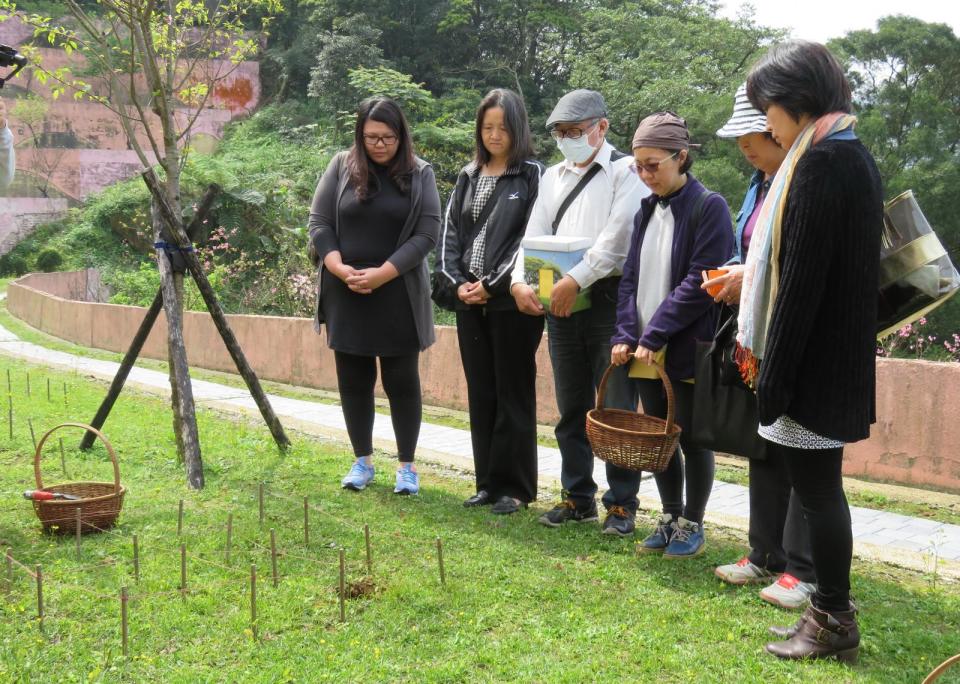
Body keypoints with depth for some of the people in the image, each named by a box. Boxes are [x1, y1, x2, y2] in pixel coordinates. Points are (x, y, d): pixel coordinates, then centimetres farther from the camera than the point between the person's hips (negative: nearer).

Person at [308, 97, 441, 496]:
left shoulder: (419, 174, 2)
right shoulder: (341, 167, 5)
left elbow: (427, 233, -6)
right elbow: (319, 223, 3)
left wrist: (382, 274, -15)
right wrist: (341, 270, -13)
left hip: (399, 296, -2)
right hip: (346, 295, 2)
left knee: (402, 381, 3)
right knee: (353, 381, 8)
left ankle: (406, 465, 14)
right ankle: (362, 460, 21)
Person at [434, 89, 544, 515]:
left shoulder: (532, 176, -3)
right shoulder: (469, 177, 14)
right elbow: (450, 231, 11)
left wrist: (492, 285, -13)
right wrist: (458, 282, -3)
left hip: (512, 302, -5)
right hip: (470, 301, 6)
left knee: (513, 394, 1)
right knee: (480, 394, 10)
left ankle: (514, 487, 9)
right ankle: (487, 481, 19)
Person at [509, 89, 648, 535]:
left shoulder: (626, 172, -3)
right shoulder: (552, 177, 17)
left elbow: (618, 238, -15)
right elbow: (535, 234, 11)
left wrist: (576, 279, -19)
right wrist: (519, 281, -6)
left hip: (610, 298, -6)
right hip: (560, 302, 6)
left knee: (617, 410, -2)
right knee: (571, 410, 12)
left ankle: (621, 504, 8)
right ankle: (577, 497, 22)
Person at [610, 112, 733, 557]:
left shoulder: (708, 207, -9)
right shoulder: (647, 211, 12)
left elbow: (700, 282, -16)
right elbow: (631, 278, 11)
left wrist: (654, 335, -18)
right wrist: (626, 335, -2)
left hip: (687, 348, -6)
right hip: (646, 349, 6)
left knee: (690, 437, 4)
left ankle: (692, 525, 19)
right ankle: (670, 518, 26)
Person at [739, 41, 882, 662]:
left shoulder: (820, 161, -17)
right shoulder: (853, 154, 13)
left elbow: (802, 281, -20)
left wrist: (773, 377, -17)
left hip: (814, 360, -10)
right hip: (840, 354, 10)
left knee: (816, 490, 0)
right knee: (821, 487, 15)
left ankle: (833, 622, 12)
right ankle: (834, 610, 25)